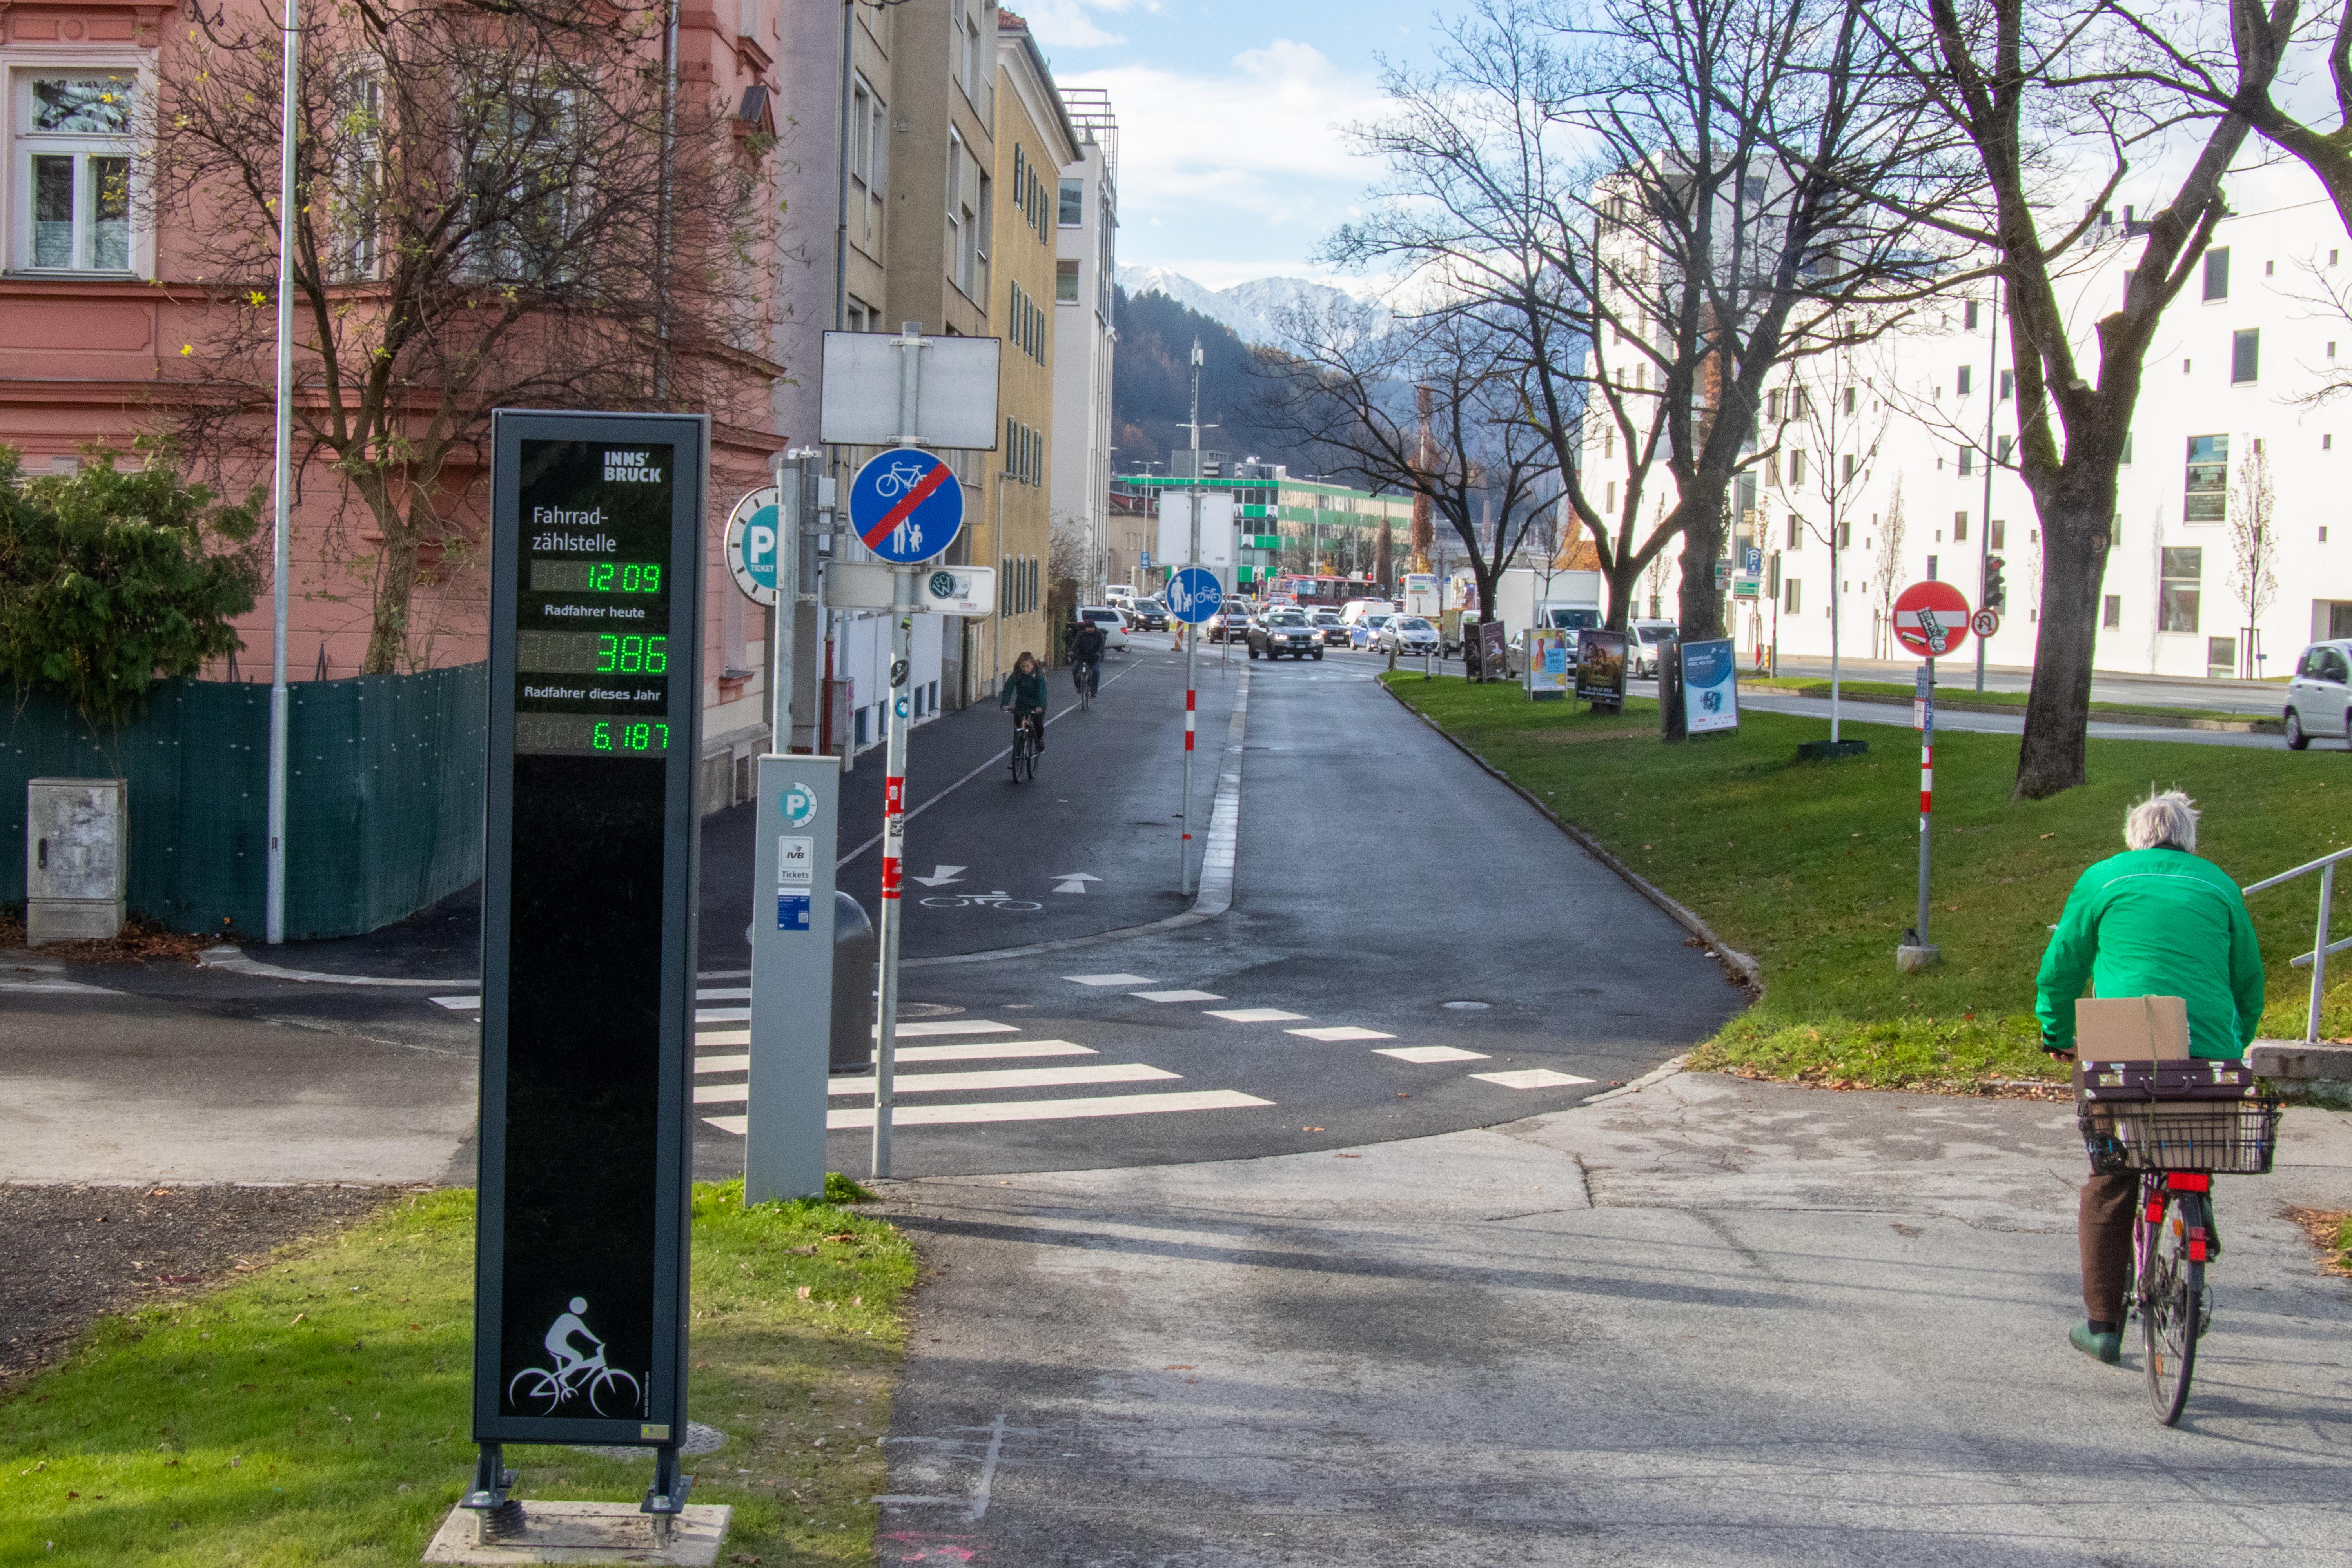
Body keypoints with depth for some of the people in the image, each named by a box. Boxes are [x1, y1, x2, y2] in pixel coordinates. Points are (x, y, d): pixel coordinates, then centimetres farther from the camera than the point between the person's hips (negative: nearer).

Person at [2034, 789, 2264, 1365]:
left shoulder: (2103, 879, 10)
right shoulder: (2220, 886, 15)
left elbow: (2060, 968, 13)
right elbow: (2248, 982, 18)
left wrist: (2059, 1036, 27)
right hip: (2208, 1058, 1)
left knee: (2109, 1189, 8)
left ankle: (2102, 1325, 9)